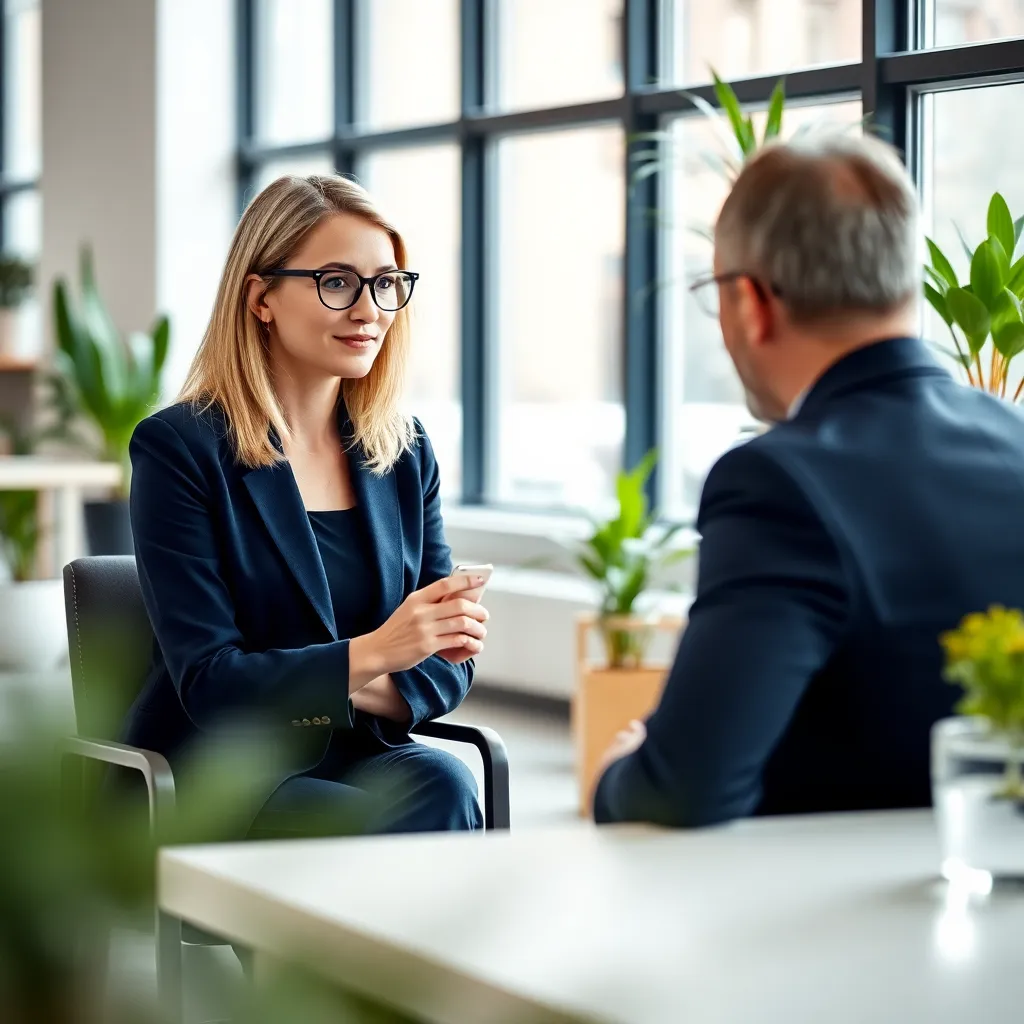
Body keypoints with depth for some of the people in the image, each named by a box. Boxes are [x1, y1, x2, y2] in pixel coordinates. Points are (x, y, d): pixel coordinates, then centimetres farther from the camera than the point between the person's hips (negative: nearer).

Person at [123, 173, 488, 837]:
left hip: (358, 758, 5)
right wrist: (370, 655, -27)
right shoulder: (179, 448, -6)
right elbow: (208, 685, -13)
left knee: (442, 784, -29)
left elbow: (447, 663, 9)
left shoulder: (405, 449, 10)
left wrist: (356, 697, -13)